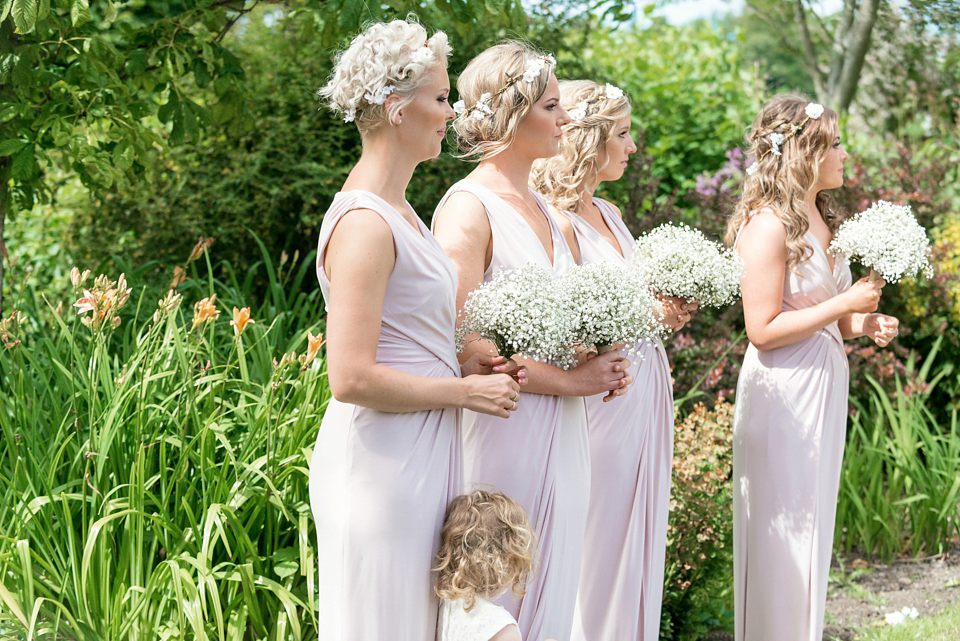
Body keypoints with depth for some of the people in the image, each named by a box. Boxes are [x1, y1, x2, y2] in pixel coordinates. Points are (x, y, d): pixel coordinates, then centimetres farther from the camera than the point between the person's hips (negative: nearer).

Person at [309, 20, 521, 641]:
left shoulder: (397, 209, 13)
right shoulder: (365, 223, -18)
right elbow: (352, 378, -23)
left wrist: (458, 367, 10)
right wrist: (464, 390, -14)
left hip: (423, 454, 10)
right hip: (382, 464, -10)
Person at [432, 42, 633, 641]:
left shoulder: (541, 207, 14)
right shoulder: (468, 208, -13)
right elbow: (462, 344, -21)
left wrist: (602, 364, 5)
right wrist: (569, 379, -16)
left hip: (562, 430, 8)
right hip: (506, 432, -8)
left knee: (554, 591, 13)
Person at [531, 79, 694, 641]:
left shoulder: (608, 213, 12)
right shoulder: (557, 222, -16)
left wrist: (669, 310, 7)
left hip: (643, 391, 9)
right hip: (603, 400, -9)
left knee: (639, 546, 14)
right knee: (599, 548, 0)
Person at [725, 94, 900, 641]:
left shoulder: (819, 219, 12)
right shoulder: (769, 224, -15)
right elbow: (763, 328, -19)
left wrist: (864, 324, 4)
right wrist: (845, 303, -16)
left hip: (825, 387, 9)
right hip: (785, 395, -9)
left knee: (814, 530, 14)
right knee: (783, 538, -1)